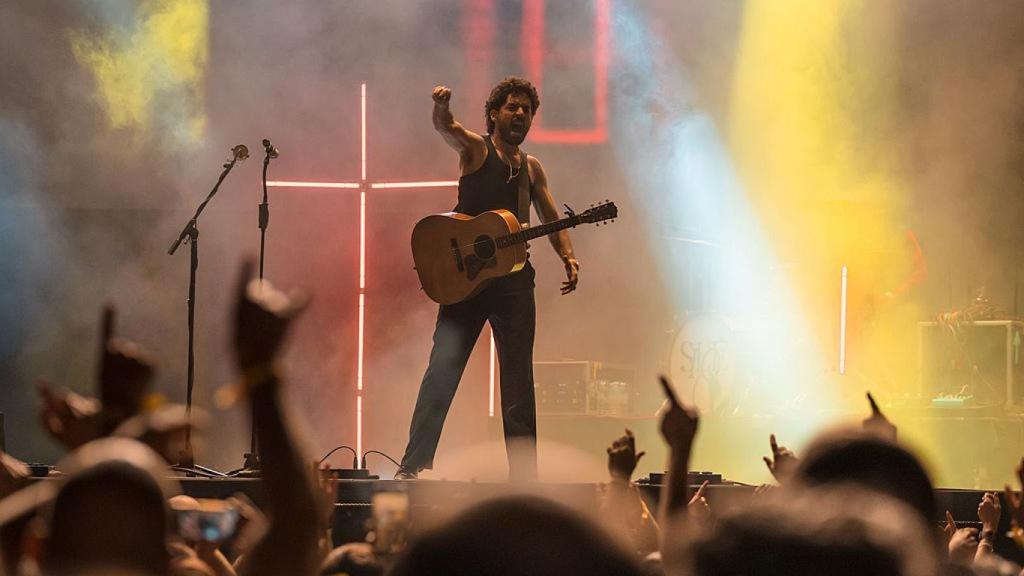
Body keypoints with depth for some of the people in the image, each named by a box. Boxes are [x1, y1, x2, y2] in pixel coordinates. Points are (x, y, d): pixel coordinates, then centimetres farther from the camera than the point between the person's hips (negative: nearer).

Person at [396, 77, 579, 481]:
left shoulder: (532, 168, 17)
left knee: (519, 379, 1)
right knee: (442, 371, -6)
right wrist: (441, 107, -42)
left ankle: (523, 473, 2)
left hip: (513, 276, 4)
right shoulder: (474, 149, 2)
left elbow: (553, 221, 20)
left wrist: (568, 259, 1)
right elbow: (445, 128, -19)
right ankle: (414, 465, -4)